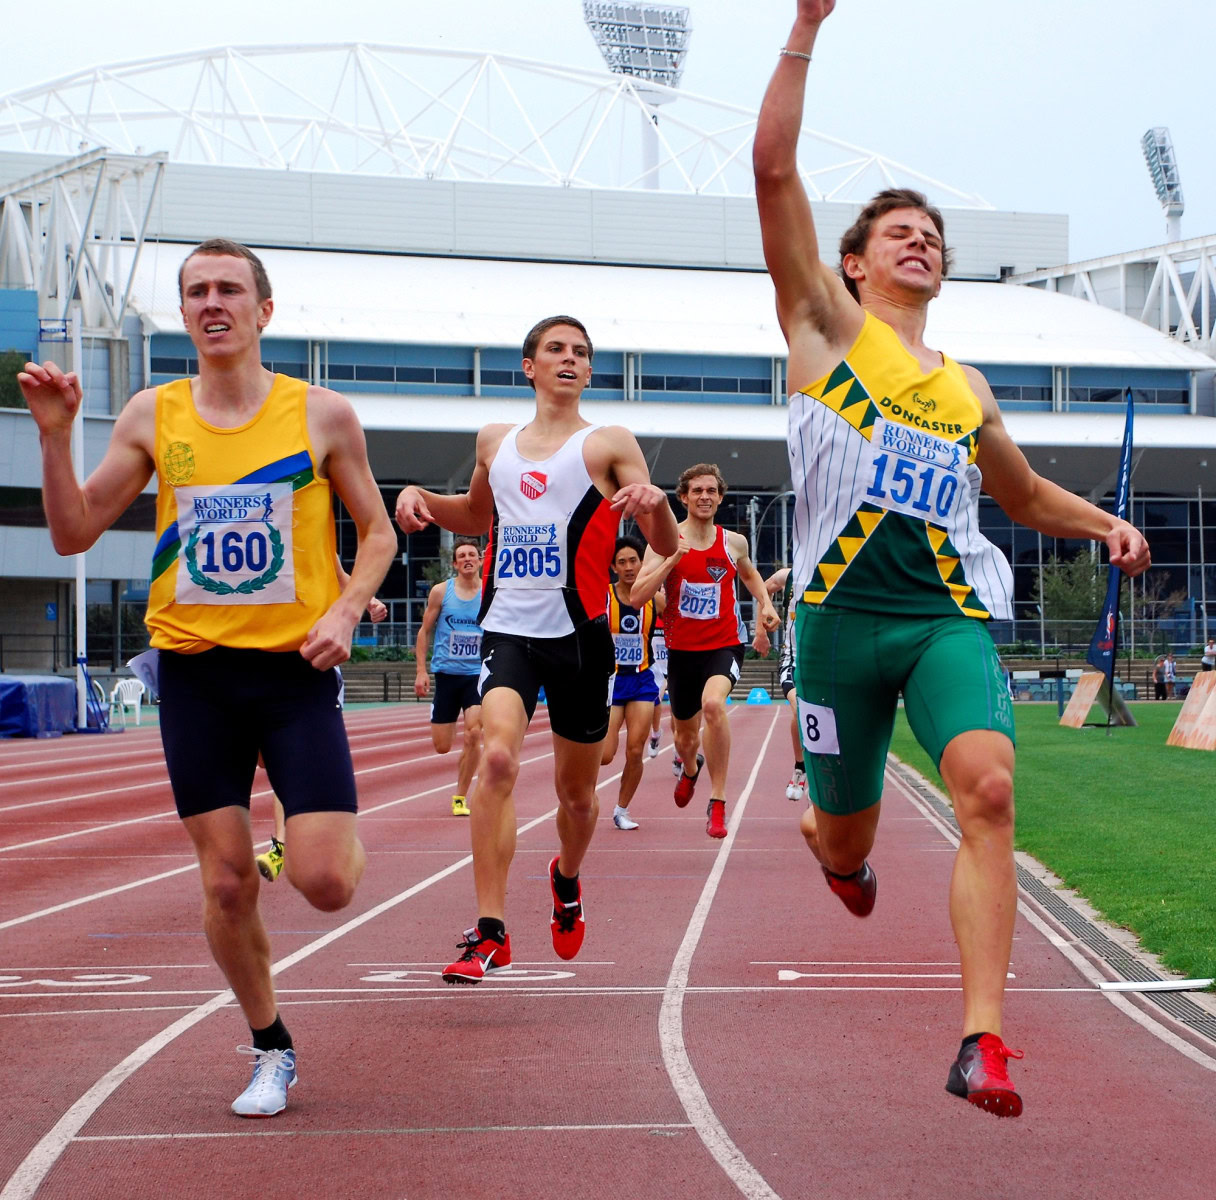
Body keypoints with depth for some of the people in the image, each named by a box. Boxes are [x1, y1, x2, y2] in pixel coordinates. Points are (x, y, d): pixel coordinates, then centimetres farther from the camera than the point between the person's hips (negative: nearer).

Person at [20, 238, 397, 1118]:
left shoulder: (323, 415, -3)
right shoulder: (153, 417, 3)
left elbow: (377, 532, 6)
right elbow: (74, 533, 4)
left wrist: (346, 611, -11)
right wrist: (56, 435, -9)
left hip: (295, 668, -2)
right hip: (195, 671, 2)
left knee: (324, 884, -10)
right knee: (226, 884, 3)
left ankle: (347, 840, 28)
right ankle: (272, 1052, 24)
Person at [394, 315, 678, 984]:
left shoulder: (608, 445, 2)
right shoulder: (495, 443, 13)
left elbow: (665, 549, -3)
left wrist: (656, 502, -24)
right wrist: (421, 496, 13)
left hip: (579, 634, -1)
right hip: (507, 628, 1)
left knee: (576, 792, 11)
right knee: (497, 758, -23)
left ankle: (566, 878, 46)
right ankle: (490, 933, -21)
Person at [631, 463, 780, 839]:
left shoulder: (734, 542, 2)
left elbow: (749, 574, 25)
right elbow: (636, 597, -15)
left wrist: (765, 604, 7)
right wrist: (671, 561, -25)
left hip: (725, 644, -1)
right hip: (682, 649, 1)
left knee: (713, 703, -32)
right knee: (685, 733, 16)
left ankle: (718, 803, -23)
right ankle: (689, 766, 57)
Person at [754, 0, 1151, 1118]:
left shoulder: (965, 387, 20)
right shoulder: (827, 321, 8)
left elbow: (1025, 492, 35)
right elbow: (774, 168, -4)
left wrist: (1106, 524, 16)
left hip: (949, 613, 2)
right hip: (843, 609, -2)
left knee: (988, 786, -24)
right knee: (847, 838, 8)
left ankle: (983, 1040, -25)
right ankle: (831, 844, 50)